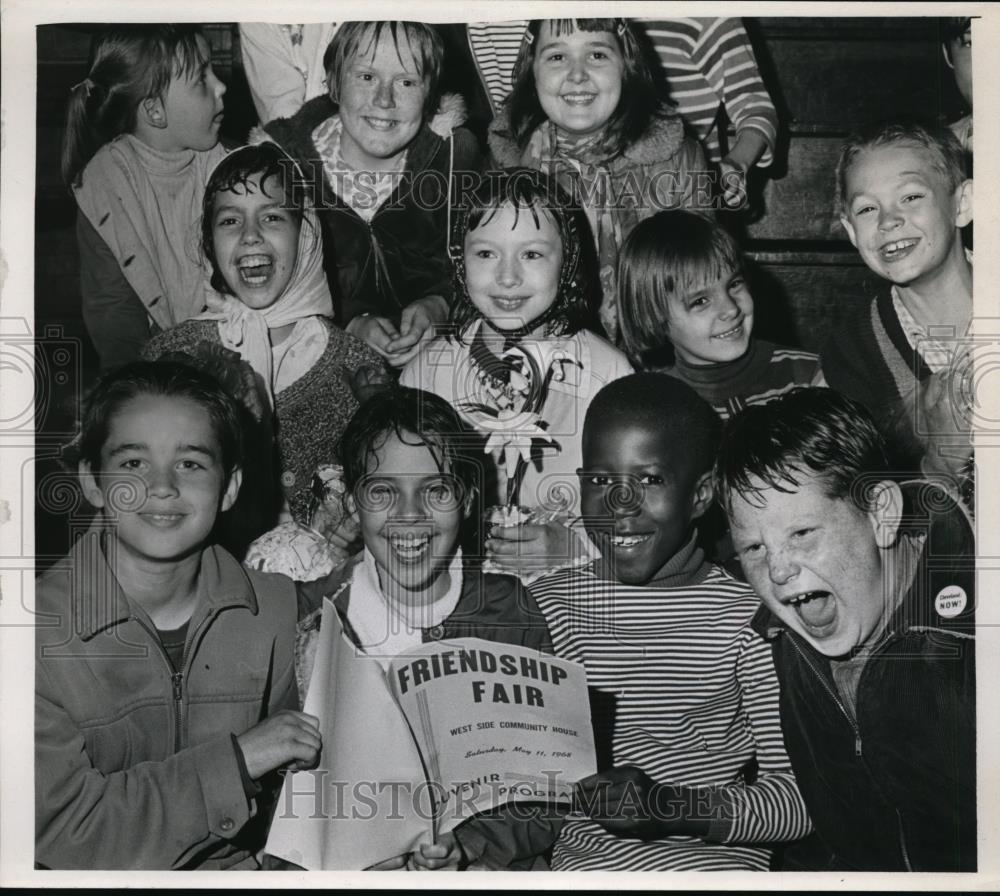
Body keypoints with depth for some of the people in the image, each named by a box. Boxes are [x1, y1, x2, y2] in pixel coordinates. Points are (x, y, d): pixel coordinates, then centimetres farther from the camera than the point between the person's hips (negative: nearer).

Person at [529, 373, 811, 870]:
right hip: (588, 852, 1)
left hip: (722, 851, 0)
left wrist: (667, 804, -16)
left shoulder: (751, 614, 1)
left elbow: (800, 796, -3)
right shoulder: (551, 605, 8)